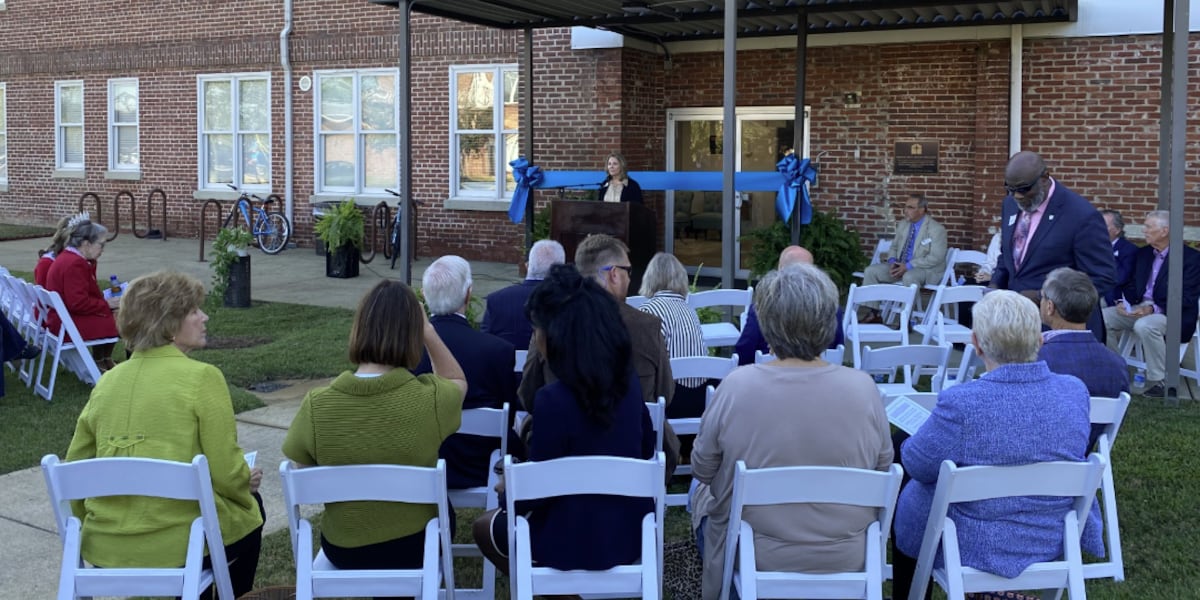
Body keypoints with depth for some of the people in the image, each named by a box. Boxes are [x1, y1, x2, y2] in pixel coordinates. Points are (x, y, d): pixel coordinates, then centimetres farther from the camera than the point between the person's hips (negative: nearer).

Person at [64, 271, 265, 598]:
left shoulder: (107, 381, 5)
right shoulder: (202, 377, -12)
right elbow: (227, 474, -13)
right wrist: (248, 481, 9)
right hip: (178, 549, -5)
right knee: (249, 505, 27)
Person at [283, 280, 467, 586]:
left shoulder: (316, 404, -23)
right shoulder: (431, 398, -25)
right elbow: (458, 381, 1)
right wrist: (429, 332, -9)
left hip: (343, 549, 1)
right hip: (416, 544, -1)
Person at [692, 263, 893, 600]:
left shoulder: (737, 385, -21)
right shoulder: (863, 388, -16)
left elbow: (702, 469, -7)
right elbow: (883, 471, -1)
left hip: (752, 559, -2)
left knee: (704, 494, 27)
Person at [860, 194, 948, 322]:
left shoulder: (936, 229, -11)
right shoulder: (903, 225, 10)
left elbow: (936, 257, -18)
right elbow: (894, 246, 19)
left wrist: (908, 266, -24)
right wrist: (892, 262, -5)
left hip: (926, 270, -7)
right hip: (900, 266, 7)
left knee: (909, 277, -40)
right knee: (871, 271, -10)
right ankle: (872, 314, -7)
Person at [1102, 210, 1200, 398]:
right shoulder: (1144, 253, 14)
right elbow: (1133, 285, 16)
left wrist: (1153, 309, -27)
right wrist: (1123, 302, -8)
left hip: (1169, 314, -7)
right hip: (1140, 308, 7)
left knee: (1145, 325, -37)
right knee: (1102, 317, -12)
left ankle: (1159, 381, -24)